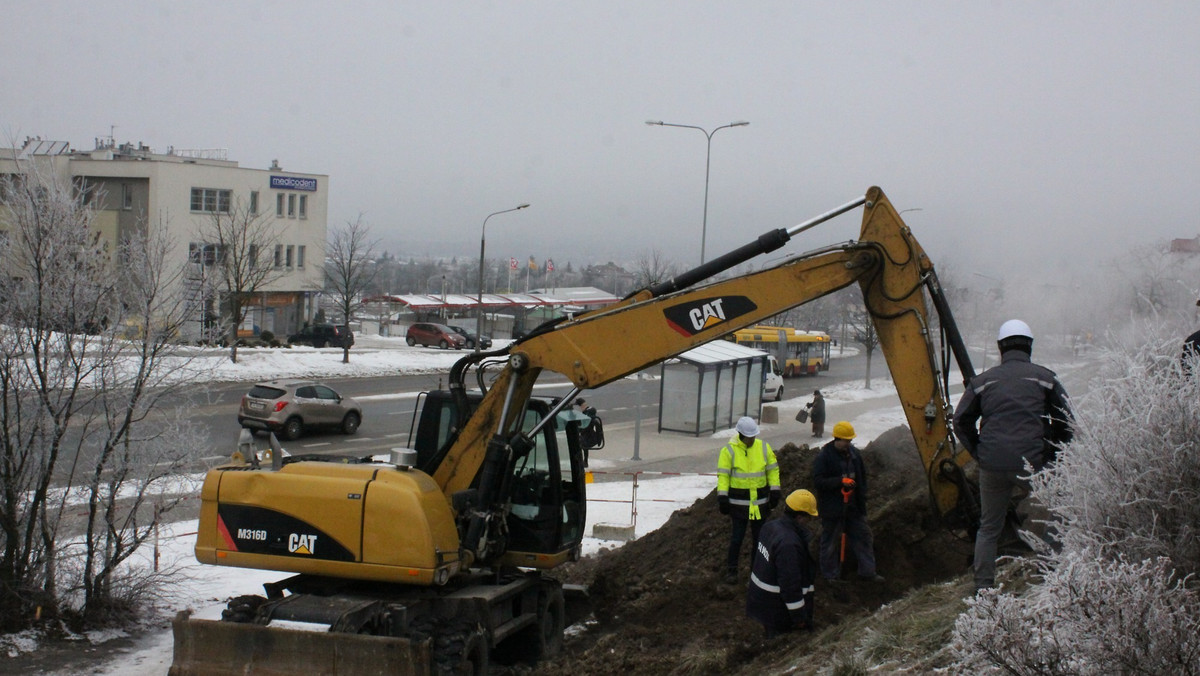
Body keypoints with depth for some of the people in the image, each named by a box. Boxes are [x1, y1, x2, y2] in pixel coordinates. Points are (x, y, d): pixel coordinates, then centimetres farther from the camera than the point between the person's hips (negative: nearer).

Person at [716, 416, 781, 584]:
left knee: (760, 537, 13)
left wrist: (774, 491, 0)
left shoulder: (763, 447, 0)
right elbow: (723, 475, -8)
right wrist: (722, 497, -13)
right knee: (736, 538, 1)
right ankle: (731, 571, 12)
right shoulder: (729, 450, -10)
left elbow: (773, 469, 7)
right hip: (738, 502, -3)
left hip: (760, 501, 3)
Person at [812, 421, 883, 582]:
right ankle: (830, 574, 15)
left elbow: (862, 478, 14)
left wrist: (861, 500, 8)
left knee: (863, 536, 8)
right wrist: (841, 481, -26)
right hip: (832, 507, -6)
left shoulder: (855, 454, 5)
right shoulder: (824, 456, -13)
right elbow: (818, 480, -18)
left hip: (853, 506, 6)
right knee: (831, 541, 4)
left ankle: (867, 571, 18)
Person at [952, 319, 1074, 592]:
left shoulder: (983, 380, 11)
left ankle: (983, 587, 10)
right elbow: (1065, 421, 4)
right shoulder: (1045, 377, 6)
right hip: (1033, 464, -2)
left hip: (992, 466, 2)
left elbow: (961, 420, 10)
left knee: (989, 528, 13)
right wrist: (1051, 457, 12)